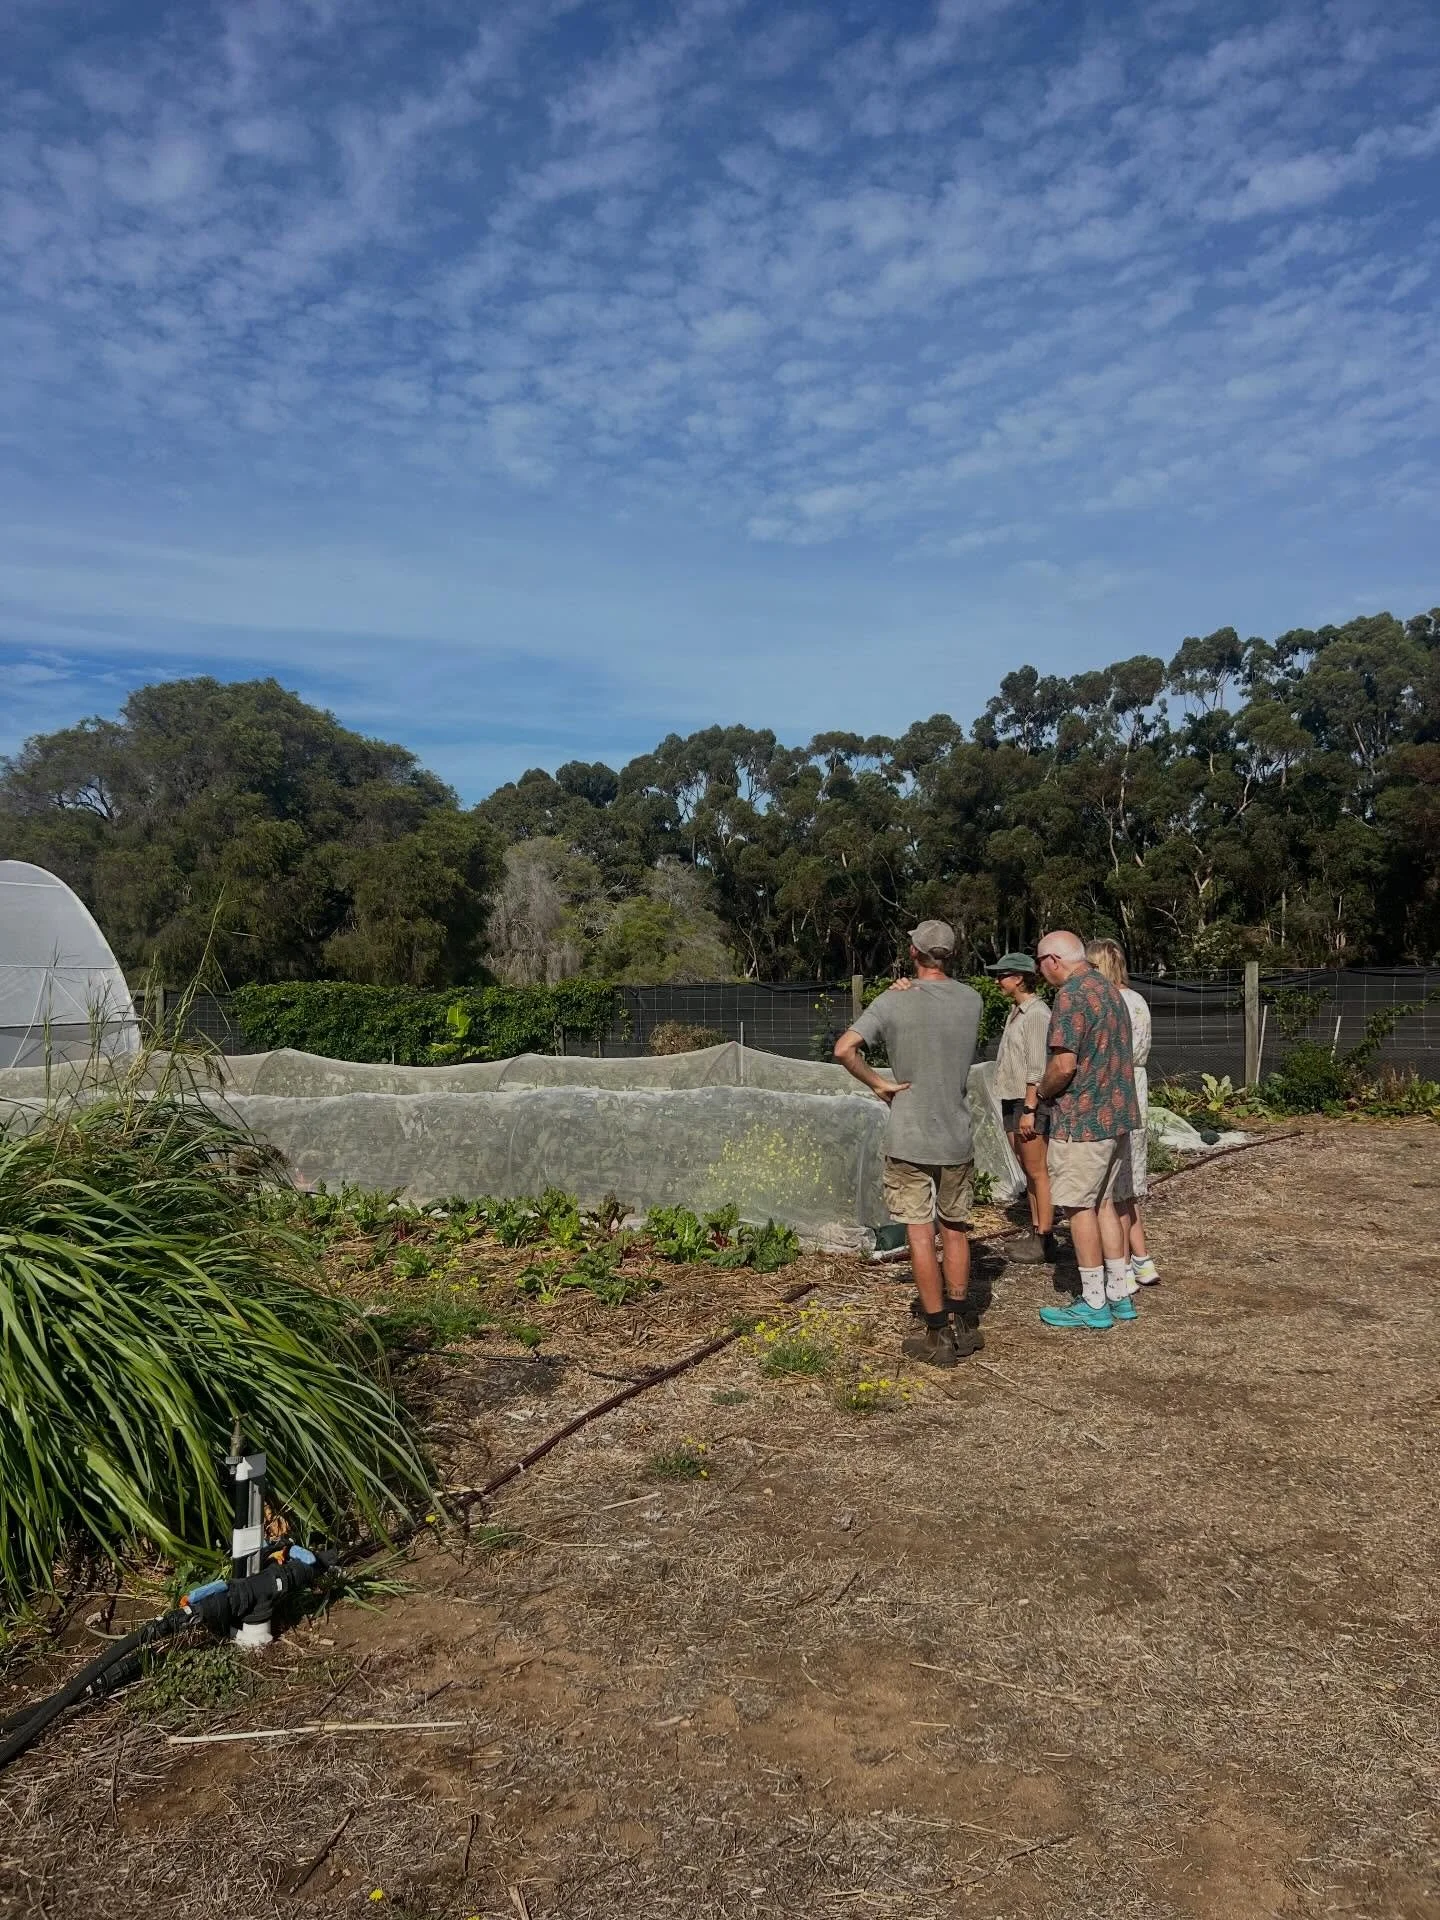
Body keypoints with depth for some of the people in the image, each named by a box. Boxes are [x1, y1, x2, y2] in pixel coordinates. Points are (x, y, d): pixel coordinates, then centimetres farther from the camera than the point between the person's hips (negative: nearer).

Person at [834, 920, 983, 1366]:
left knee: (921, 1233, 2)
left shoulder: (894, 1002, -11)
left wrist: (877, 1083, -6)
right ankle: (961, 1324, 26)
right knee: (955, 1229, 16)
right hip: (957, 1137, 4)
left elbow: (844, 1049, -19)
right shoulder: (972, 1001, -1)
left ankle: (937, 1333, 7)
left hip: (909, 1138, -3)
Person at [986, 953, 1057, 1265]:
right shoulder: (1016, 1012, 15)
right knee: (1028, 1171, 14)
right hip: (1011, 1099, 10)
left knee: (1038, 1172, -3)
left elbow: (1037, 1067, -19)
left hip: (1029, 1102, -10)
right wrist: (1018, 1108, 16)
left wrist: (1029, 1109, -21)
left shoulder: (1037, 1014, -14)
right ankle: (1036, 1233, 22)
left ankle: (1045, 1240, 2)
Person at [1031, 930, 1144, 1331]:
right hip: (1118, 1115, 9)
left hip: (1082, 1118, -9)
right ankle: (1119, 1295, 20)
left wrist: (1041, 1091, -4)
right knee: (1104, 1203, 15)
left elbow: (1064, 1064, -23)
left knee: (1080, 1207, 0)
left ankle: (1094, 1304, 6)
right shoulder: (1110, 990, 14)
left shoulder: (1070, 996, -16)